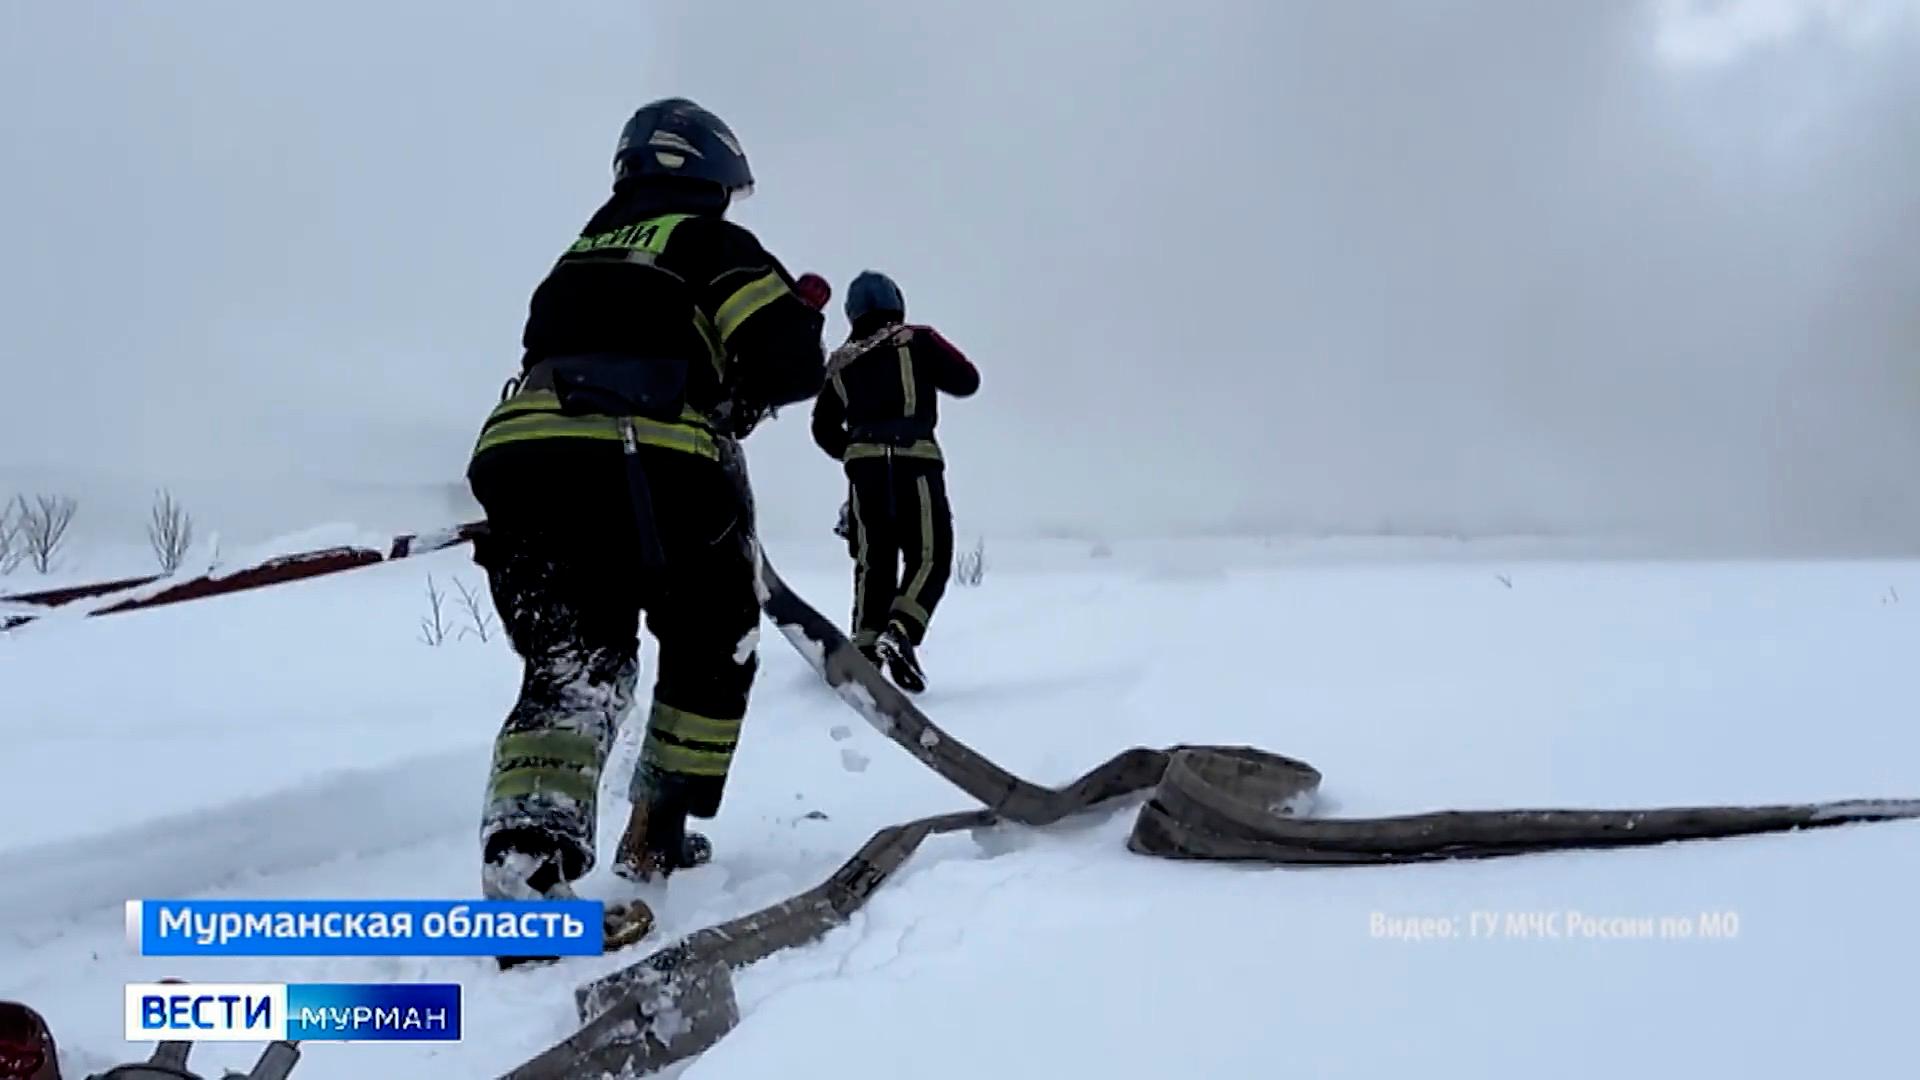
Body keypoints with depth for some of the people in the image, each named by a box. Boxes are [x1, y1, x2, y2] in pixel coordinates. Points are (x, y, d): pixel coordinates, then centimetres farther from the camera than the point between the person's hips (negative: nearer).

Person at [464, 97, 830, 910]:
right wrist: (801, 320, 21)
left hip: (519, 461, 5)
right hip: (652, 473, -5)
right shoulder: (714, 244, 10)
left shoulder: (580, 257, 31)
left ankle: (525, 852, -15)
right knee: (714, 649, 19)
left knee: (570, 669, 8)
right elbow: (787, 365, -2)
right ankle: (657, 837, 22)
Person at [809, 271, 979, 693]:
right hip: (915, 461, -4)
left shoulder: (840, 362, 16)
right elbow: (967, 381, 7)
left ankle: (865, 647, 4)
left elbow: (824, 428, 19)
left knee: (873, 562, 11)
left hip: (864, 466, 4)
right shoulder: (918, 341, 4)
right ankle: (900, 633, -22)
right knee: (929, 557, -2)